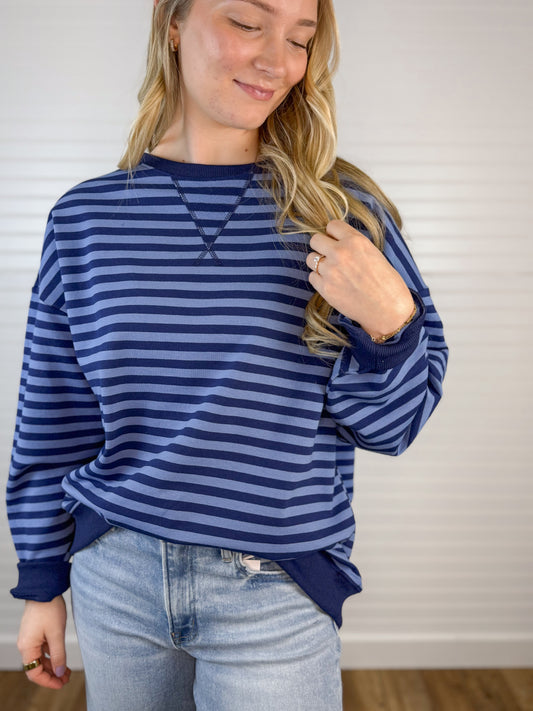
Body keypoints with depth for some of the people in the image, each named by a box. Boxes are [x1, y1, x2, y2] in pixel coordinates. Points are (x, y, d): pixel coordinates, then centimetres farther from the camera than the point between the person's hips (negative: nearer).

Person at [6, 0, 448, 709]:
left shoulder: (343, 212, -6)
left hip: (274, 596, -1)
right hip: (115, 577, 2)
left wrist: (389, 322, -22)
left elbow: (391, 423, -2)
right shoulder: (86, 218, -2)